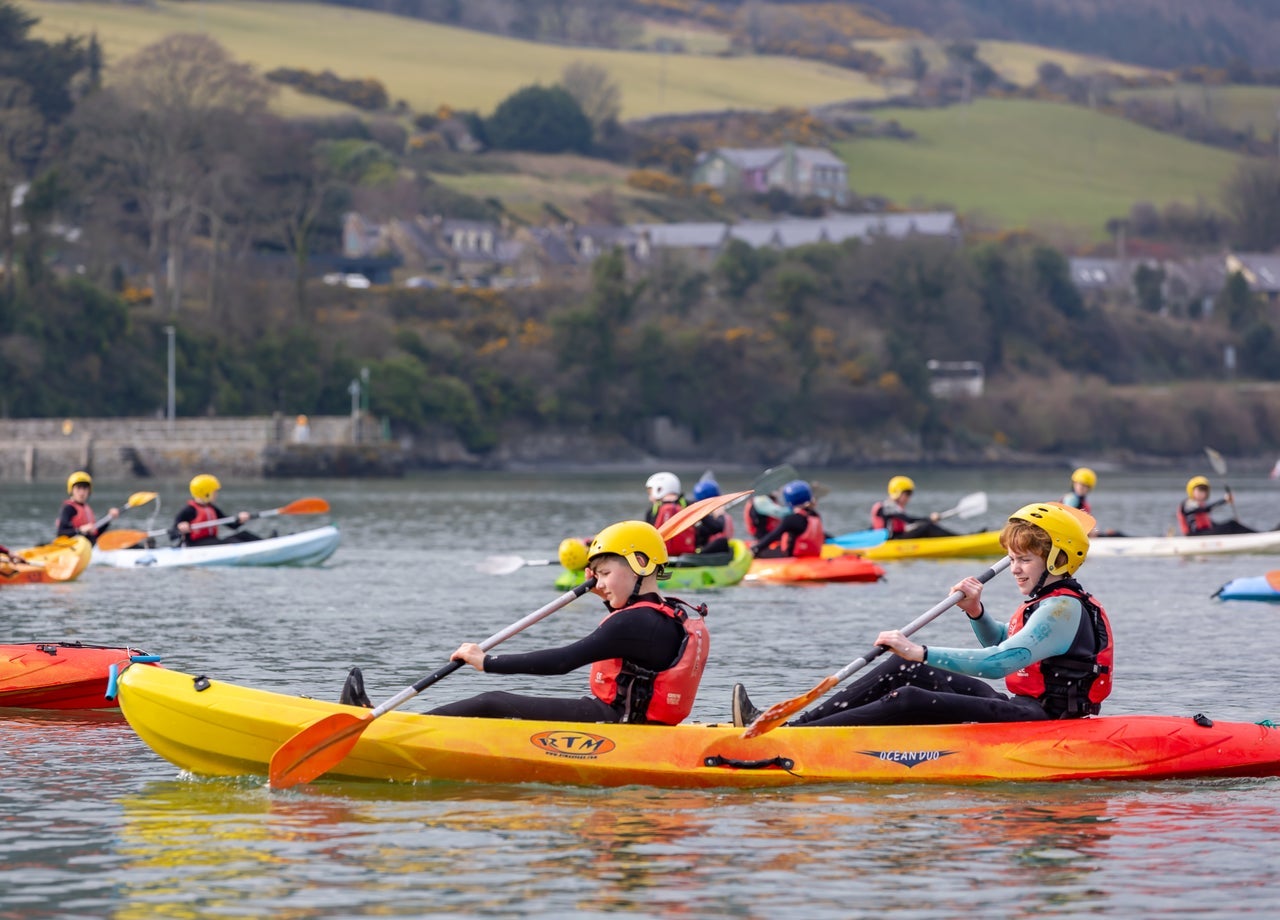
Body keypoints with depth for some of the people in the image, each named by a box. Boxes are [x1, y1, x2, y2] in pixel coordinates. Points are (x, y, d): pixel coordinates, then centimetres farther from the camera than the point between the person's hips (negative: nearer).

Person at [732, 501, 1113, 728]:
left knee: (909, 702, -21)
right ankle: (795, 723, -1)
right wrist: (976, 613, 13)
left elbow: (999, 662, -29)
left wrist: (922, 652, -32)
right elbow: (1001, 643, 35)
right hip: (1020, 707, 11)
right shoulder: (1047, 602, 17)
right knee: (905, 672, 6)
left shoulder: (1063, 608, -16)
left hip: (1040, 720, -11)